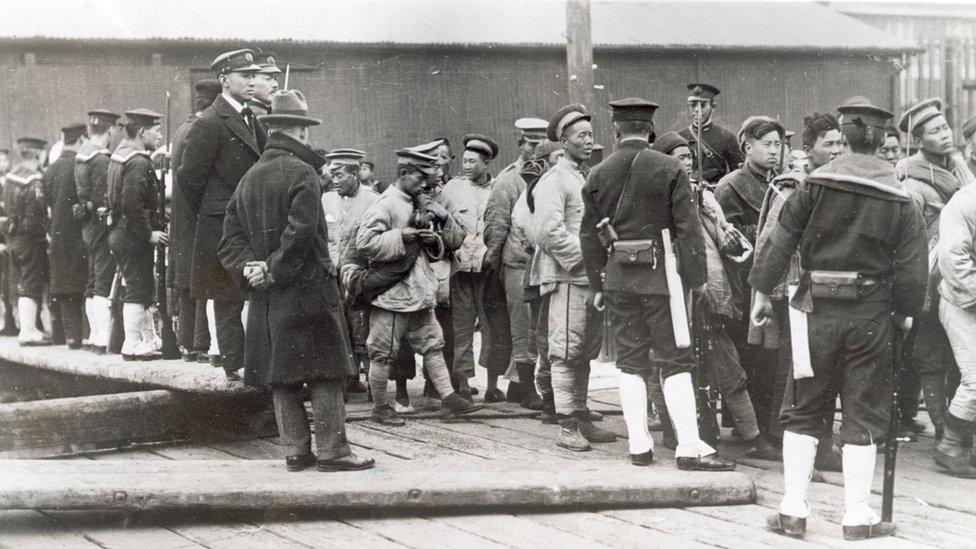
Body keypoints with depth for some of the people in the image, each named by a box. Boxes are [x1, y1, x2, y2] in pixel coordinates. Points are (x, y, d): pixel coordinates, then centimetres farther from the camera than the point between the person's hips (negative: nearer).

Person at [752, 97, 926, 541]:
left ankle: (793, 510, 9)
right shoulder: (900, 199, -1)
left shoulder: (817, 185, -3)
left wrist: (763, 291, 5)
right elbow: (912, 265, -1)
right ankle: (858, 516, 8)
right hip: (871, 314, 0)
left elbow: (782, 240, -3)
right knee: (865, 413, 7)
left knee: (804, 409, 10)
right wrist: (906, 311, 11)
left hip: (819, 308, 0)